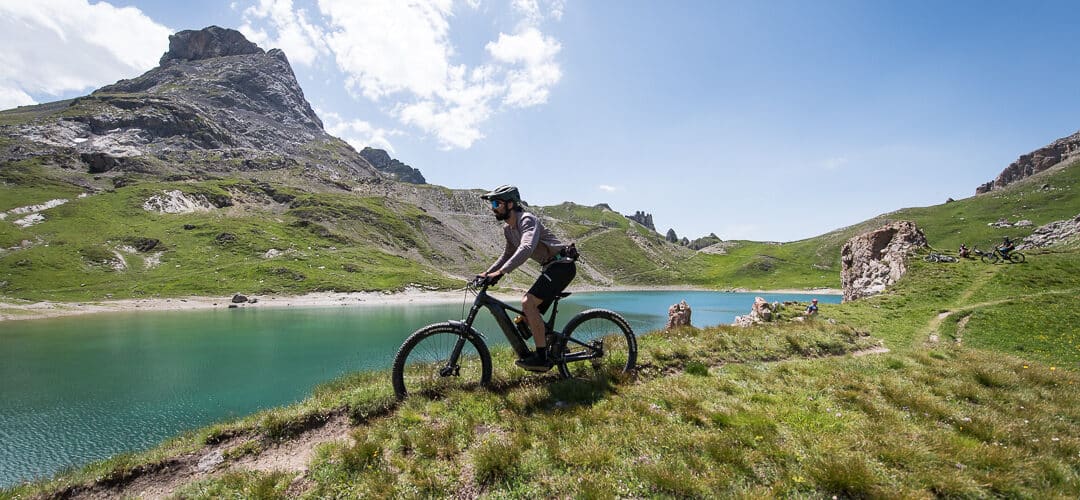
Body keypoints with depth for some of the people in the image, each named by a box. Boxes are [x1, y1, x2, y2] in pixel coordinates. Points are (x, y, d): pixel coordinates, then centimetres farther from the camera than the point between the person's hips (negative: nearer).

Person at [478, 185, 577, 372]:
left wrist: (500, 272, -42)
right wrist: (487, 273, 12)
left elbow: (526, 249, -35)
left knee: (528, 302, -23)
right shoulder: (508, 228, 11)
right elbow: (508, 254, 22)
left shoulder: (527, 219, -18)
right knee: (530, 314, 7)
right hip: (551, 267, 10)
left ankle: (541, 357, -15)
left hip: (562, 265, -10)